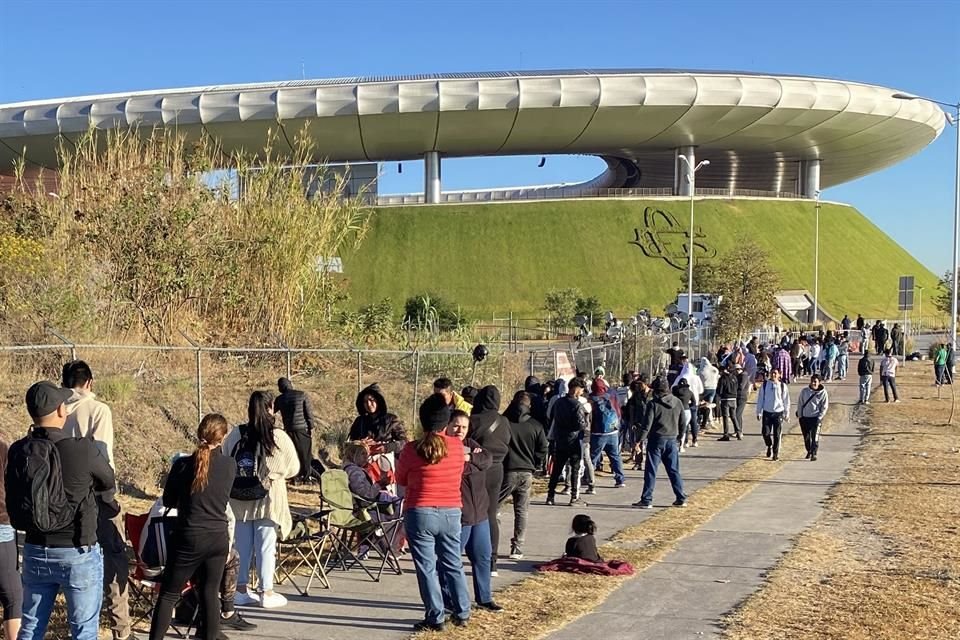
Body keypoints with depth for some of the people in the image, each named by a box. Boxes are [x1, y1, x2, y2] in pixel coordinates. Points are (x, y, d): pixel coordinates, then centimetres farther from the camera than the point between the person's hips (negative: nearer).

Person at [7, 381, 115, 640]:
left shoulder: (18, 452, -5)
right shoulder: (83, 450, -19)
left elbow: (13, 505, 3)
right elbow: (108, 482, 0)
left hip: (35, 551, 5)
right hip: (78, 553, -5)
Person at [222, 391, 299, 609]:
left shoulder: (235, 435, -4)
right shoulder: (279, 437, -11)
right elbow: (293, 468, -2)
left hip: (238, 499, 3)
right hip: (267, 499, -3)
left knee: (242, 545, 13)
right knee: (266, 546, 5)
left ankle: (241, 590, 22)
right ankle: (266, 593, 10)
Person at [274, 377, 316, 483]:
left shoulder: (280, 399, 2)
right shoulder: (302, 395, -3)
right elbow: (308, 413, -5)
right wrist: (311, 427, 0)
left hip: (289, 429, 2)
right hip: (303, 428, -2)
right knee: (305, 453, 6)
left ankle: (296, 476, 9)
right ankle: (306, 475, 6)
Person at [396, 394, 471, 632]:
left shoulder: (411, 449, -12)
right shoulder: (457, 446, -4)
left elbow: (401, 480, 3)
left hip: (420, 514, -3)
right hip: (451, 513, 3)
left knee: (427, 567, 6)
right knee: (453, 564, 16)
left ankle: (435, 618, 9)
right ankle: (462, 613, 22)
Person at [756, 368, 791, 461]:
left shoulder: (783, 386, 1)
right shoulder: (764, 384, 2)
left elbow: (786, 400, 5)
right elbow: (760, 399, 6)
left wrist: (787, 414, 4)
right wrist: (759, 412, 3)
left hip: (778, 412, -1)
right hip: (767, 412, 1)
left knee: (777, 435, 1)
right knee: (765, 433, -2)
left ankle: (776, 453, 12)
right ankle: (769, 446, 27)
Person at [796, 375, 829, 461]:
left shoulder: (822, 392, -6)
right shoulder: (804, 391, -2)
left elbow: (825, 406, -2)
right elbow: (800, 403, 6)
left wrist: (820, 417, -9)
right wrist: (799, 414, 2)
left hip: (816, 418, -3)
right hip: (804, 417, 3)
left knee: (815, 437, -10)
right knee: (806, 437, 12)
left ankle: (814, 453, -5)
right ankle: (809, 451, 31)